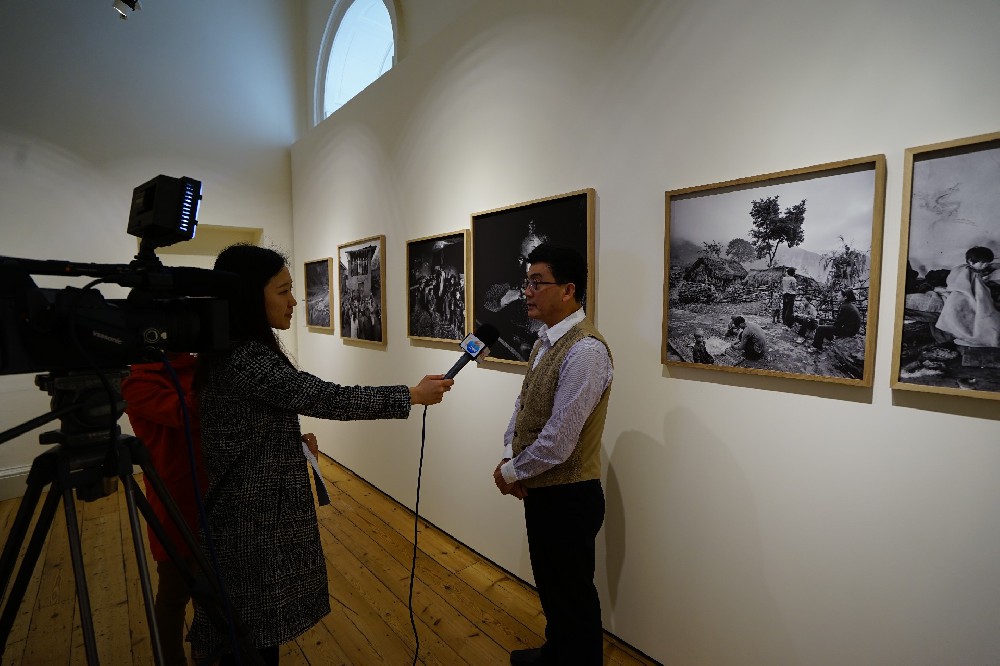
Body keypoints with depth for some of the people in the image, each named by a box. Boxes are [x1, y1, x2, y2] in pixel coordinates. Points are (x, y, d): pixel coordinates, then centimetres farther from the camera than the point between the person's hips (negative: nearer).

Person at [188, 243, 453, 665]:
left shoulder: (232, 351, 7)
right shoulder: (246, 359, -25)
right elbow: (329, 399, -27)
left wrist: (294, 441, 12)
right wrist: (412, 395, -21)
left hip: (254, 506, 10)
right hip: (257, 516, -9)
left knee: (252, 632, 23)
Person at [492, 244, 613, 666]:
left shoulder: (585, 351, -26)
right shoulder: (545, 342, 4)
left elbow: (557, 442, -27)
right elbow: (523, 404, 12)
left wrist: (511, 473, -12)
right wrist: (509, 457, -2)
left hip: (567, 496, -9)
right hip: (540, 489, 9)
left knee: (573, 596, 14)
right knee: (549, 584, 28)